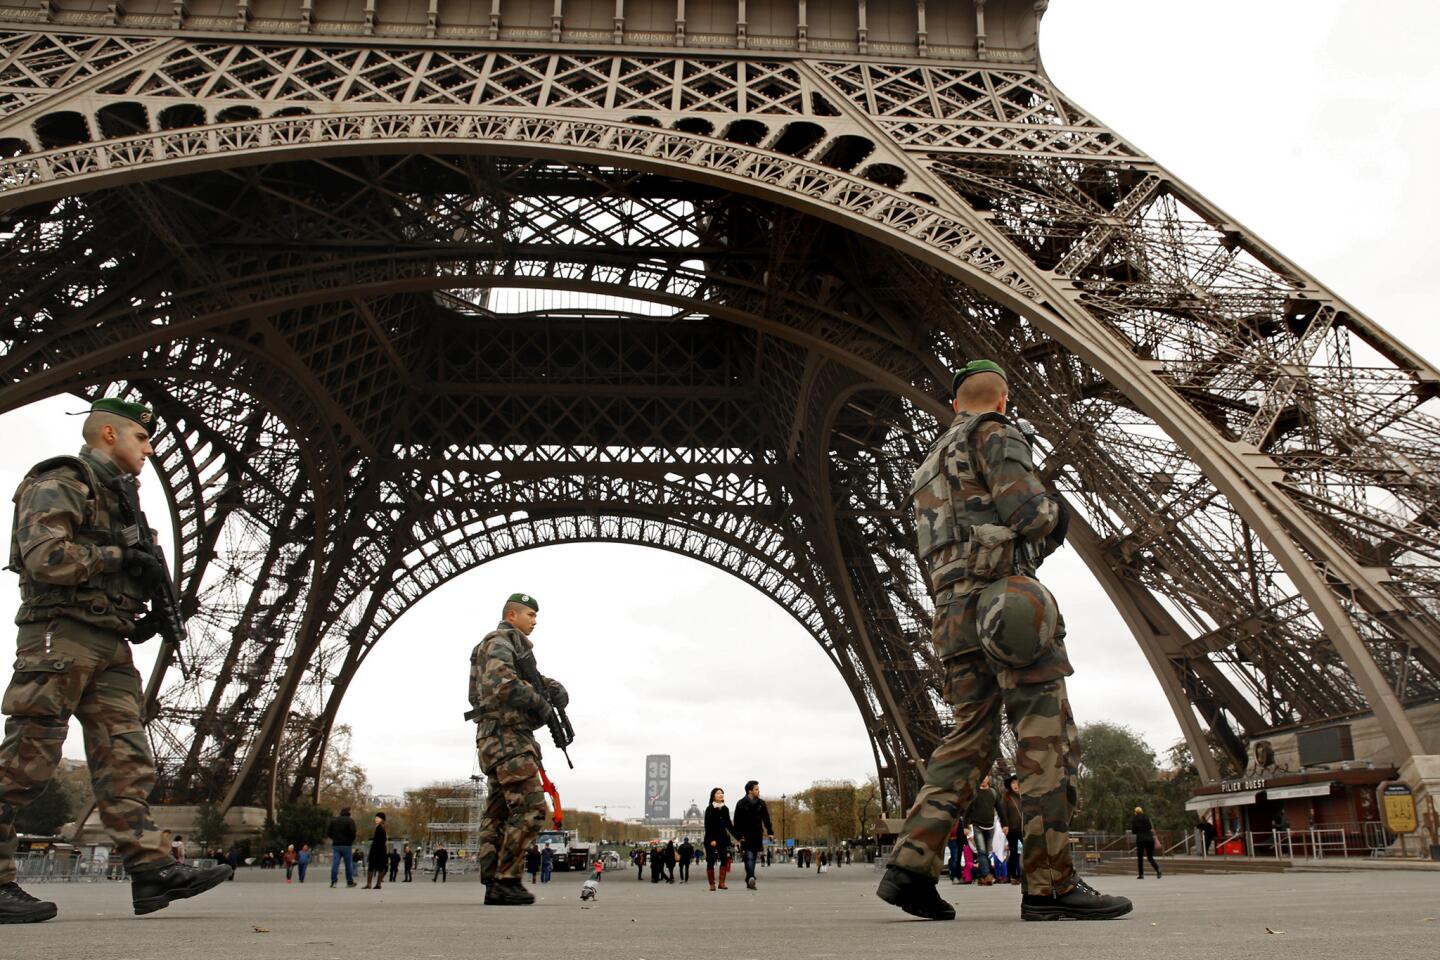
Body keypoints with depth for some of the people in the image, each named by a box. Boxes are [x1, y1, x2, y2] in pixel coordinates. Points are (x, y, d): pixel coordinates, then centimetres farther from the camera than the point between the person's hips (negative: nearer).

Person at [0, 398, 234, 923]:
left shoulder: (117, 497, 24)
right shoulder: (58, 483, -3)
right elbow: (44, 556, -18)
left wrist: (143, 618, 10)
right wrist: (123, 558, -13)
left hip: (110, 645, 9)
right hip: (59, 636, -9)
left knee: (126, 761, 0)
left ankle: (152, 867, -3)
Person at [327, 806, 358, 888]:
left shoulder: (333, 820, 9)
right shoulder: (350, 820, -5)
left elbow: (328, 833, 7)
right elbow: (353, 833, -13)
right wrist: (351, 841, 4)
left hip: (336, 845, 3)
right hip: (346, 845, -3)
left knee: (335, 863, 0)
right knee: (348, 864, 6)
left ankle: (333, 881, -10)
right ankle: (350, 882, 10)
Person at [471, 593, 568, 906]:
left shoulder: (515, 647, 25)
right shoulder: (500, 642, -6)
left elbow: (534, 679, 23)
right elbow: (503, 683, -23)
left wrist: (555, 689, 1)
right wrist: (540, 704, -14)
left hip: (500, 739, 11)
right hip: (507, 736, -11)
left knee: (497, 813, 7)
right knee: (530, 807, -14)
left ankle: (493, 885, 9)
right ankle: (507, 879, -13)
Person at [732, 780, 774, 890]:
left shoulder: (761, 803, 8)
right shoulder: (741, 804, -4)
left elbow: (766, 819, 11)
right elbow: (737, 822, -5)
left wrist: (770, 832, 2)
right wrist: (738, 835, -11)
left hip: (757, 836, 4)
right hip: (746, 836, -4)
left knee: (753, 857, 2)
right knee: (749, 857, -11)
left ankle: (749, 882, 2)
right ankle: (751, 878, -20)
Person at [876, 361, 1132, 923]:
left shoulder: (931, 464, 28)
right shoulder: (995, 435, 2)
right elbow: (1029, 510, -13)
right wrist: (1055, 513, 10)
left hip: (954, 613, 8)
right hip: (1006, 597, -8)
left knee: (970, 742, 6)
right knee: (1049, 739, -6)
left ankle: (911, 863, -5)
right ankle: (1049, 884, -7)